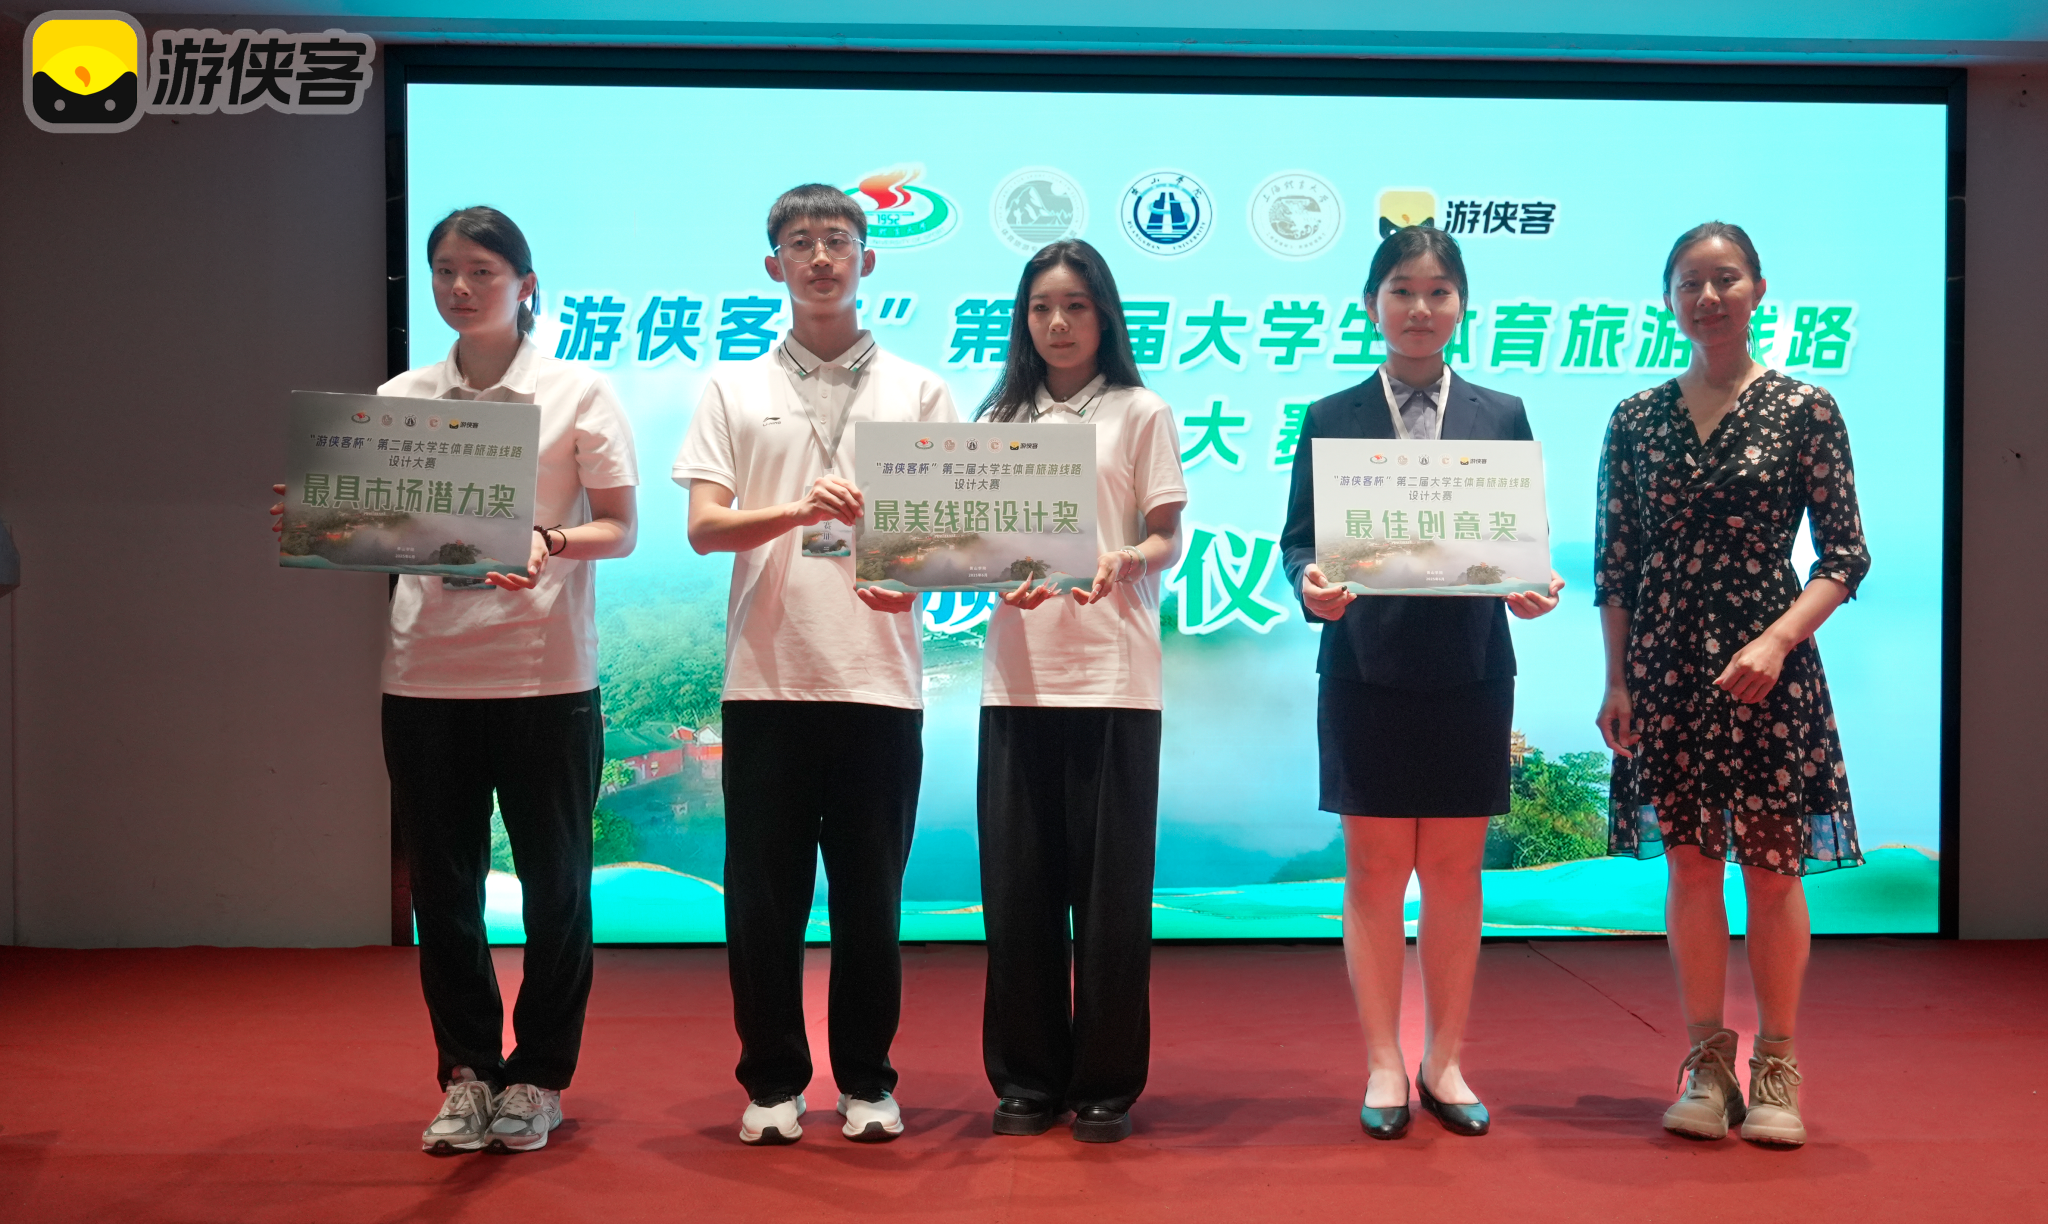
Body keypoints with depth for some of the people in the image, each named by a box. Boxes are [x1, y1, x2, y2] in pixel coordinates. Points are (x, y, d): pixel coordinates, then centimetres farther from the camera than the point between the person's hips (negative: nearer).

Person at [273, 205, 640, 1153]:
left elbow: (621, 530, -1)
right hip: (426, 674, 3)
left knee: (552, 879, 5)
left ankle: (537, 1077, 20)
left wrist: (549, 543, -20)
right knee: (441, 881, 8)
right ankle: (466, 1072, 23)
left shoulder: (577, 392, 2)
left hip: (546, 674, -3)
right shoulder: (400, 398, 11)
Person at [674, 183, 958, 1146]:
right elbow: (704, 526, 1)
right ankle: (772, 1082, 17)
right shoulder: (732, 390, 11)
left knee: (871, 895, 5)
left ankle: (866, 1081, 18)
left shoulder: (919, 392, 11)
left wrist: (911, 576, -16)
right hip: (767, 677, 0)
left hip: (879, 679, 0)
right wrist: (801, 508, -17)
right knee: (764, 893, 3)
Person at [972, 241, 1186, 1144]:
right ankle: (1028, 1076, 16)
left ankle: (1106, 1082, 11)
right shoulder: (999, 419, 14)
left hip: (1112, 673, -3)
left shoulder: (1140, 414, 6)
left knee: (1108, 882, -1)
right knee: (1017, 878, 3)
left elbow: (1166, 540, 1)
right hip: (1017, 673, 3)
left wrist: (1122, 562, -21)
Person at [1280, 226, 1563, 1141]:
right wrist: (1313, 586, -19)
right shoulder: (1331, 419, 6)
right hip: (1367, 667, -1)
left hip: (1469, 669, 1)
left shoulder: (1501, 417, 10)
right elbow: (1299, 538, 2)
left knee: (1454, 869, 7)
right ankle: (1383, 1066, 14)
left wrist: (1530, 587, -14)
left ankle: (1444, 1062, 19)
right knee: (1374, 868, 3)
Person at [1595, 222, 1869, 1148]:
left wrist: (1778, 640, -17)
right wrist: (1616, 681, 2)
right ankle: (1707, 1062, 18)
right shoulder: (1637, 420, 6)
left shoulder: (1805, 410, -1)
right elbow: (1615, 566, 7)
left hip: (1767, 665, -2)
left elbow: (1846, 557, -3)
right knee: (1690, 863, 7)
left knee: (1772, 865, 2)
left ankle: (1776, 1069, 15)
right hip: (1666, 667, 2)